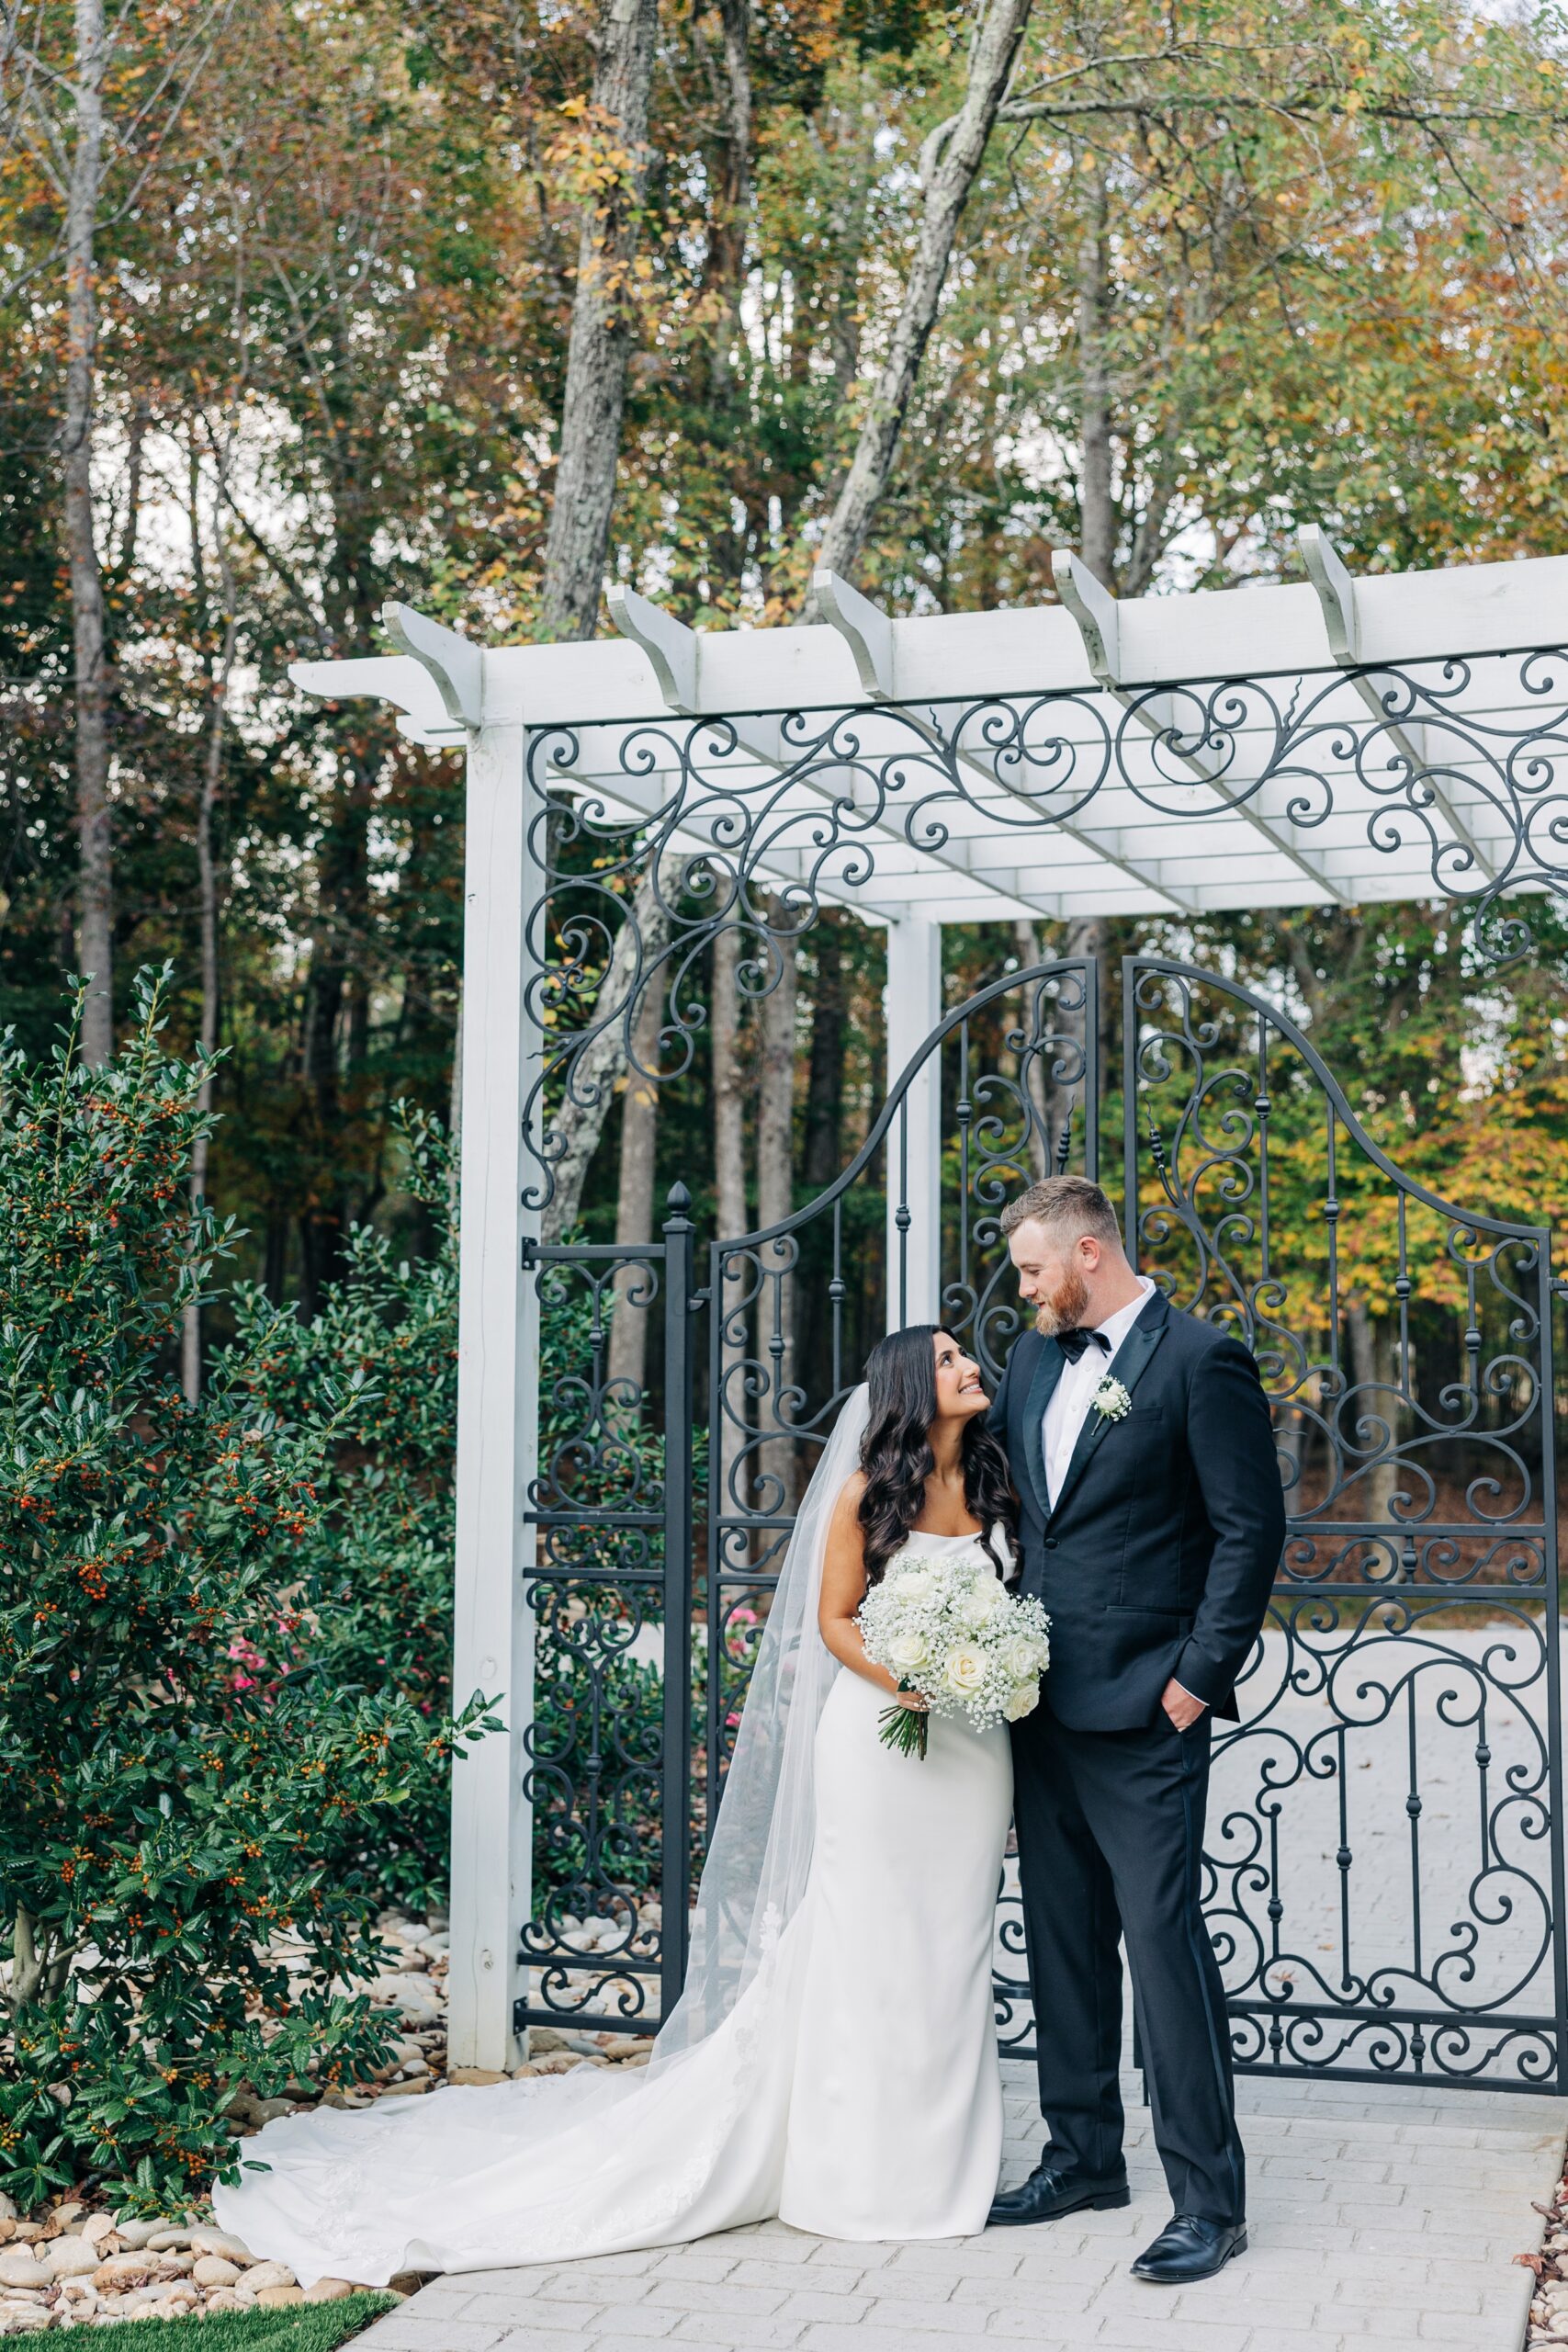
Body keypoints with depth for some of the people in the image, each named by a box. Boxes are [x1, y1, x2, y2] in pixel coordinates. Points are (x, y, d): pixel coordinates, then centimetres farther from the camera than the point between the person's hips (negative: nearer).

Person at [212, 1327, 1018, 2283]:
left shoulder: (993, 1482, 8)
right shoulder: (868, 1489, -6)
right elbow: (834, 1619, -4)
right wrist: (904, 1681, -19)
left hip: (974, 1745, 4)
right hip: (877, 1738, -4)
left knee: (950, 1949, 9)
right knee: (862, 1945, 0)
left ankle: (938, 2158, 20)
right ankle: (859, 2166, 11)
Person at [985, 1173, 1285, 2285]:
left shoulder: (1201, 1360, -10)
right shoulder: (1034, 1358, 12)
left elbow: (1252, 1527, -11)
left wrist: (1199, 1676, -13)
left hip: (1142, 1708, -8)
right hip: (1045, 1700, 8)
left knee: (1164, 1939, -5)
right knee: (1063, 1940, 15)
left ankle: (1210, 2200, 5)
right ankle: (1084, 2155, 29)